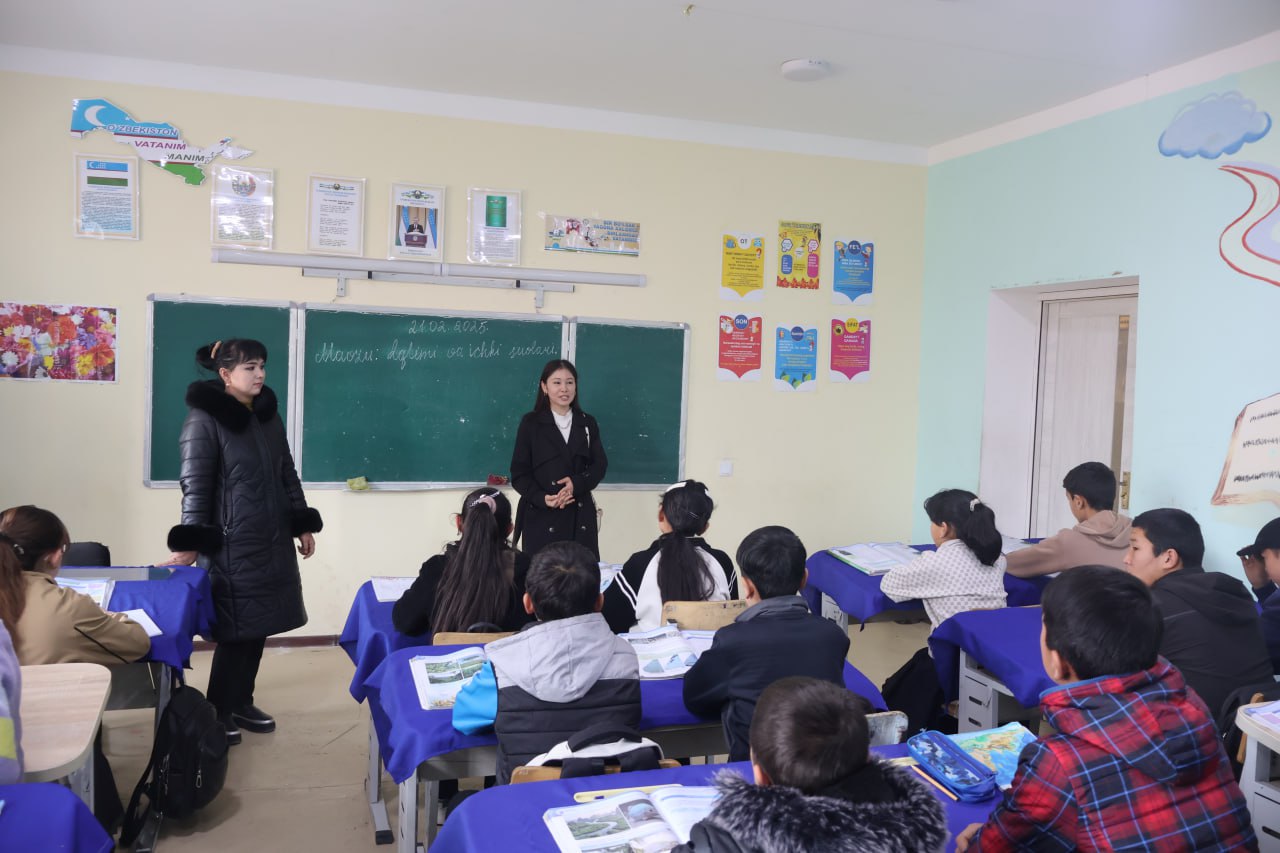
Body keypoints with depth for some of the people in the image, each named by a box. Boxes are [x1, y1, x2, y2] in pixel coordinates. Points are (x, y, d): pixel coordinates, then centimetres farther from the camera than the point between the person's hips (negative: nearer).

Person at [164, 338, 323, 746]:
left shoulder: (268, 414, 11)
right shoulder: (204, 418, -9)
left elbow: (287, 473, 16)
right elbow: (195, 484, -13)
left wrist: (303, 524, 15)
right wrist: (189, 542, -17)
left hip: (272, 540, 7)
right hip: (231, 543, -7)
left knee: (259, 623, 11)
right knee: (235, 628, -4)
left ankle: (241, 702, 26)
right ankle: (218, 712, 12)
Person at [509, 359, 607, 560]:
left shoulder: (587, 423, 11)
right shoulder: (531, 423, 1)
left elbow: (600, 465, 7)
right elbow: (519, 473, -1)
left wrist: (577, 484, -13)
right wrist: (542, 498, -18)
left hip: (580, 515, 3)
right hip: (541, 516, -3)